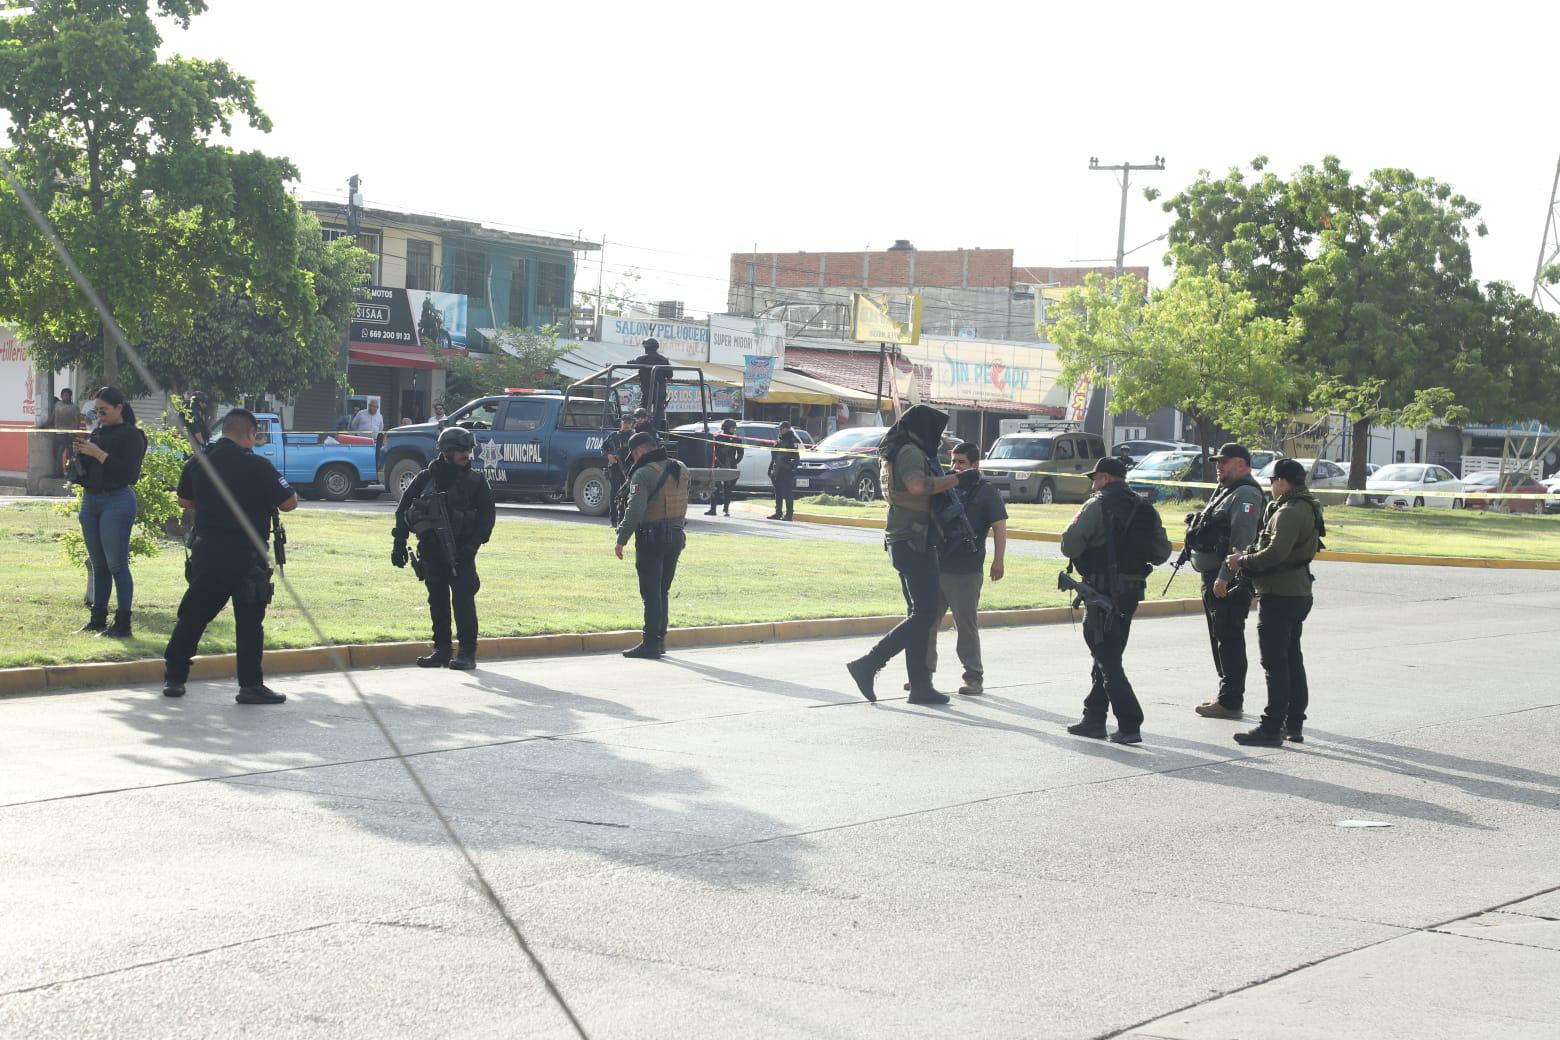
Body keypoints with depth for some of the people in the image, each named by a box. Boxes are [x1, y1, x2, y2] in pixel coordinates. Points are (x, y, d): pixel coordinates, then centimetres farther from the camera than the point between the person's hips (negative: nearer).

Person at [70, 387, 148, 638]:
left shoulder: (131, 436, -7)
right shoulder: (98, 432, 15)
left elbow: (129, 474, -17)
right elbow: (83, 471, 20)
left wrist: (98, 454, -19)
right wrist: (79, 453, 0)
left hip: (117, 502, -8)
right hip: (90, 500, 8)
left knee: (117, 565, -7)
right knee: (98, 565, 11)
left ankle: (123, 624, -5)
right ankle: (98, 619, 17)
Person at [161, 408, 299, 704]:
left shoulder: (197, 463, 5)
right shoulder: (257, 466, -12)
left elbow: (184, 500, 20)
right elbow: (289, 503, -7)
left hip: (205, 551, 5)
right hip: (245, 555, -5)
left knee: (193, 614, 16)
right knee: (249, 619, 2)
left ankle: (173, 677, 21)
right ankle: (251, 685, 2)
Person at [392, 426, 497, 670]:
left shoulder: (475, 480, 2)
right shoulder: (425, 478, 5)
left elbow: (487, 514, 2)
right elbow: (403, 510, 9)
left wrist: (474, 543, -10)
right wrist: (399, 544, 4)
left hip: (460, 550, -3)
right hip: (431, 548, 3)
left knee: (463, 598, -8)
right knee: (437, 599, 8)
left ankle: (467, 652, -6)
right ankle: (441, 650, 17)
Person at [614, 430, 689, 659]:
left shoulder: (644, 474, -15)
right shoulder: (681, 470, 9)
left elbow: (635, 510, -20)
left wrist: (621, 540, -15)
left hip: (651, 538, -7)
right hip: (676, 535, 7)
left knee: (651, 593, -5)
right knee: (662, 591, 16)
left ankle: (651, 643, -6)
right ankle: (660, 639, 20)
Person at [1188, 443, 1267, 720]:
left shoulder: (1245, 495, -14)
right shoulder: (1227, 491, 20)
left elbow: (1241, 541, -23)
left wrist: (1225, 577, -27)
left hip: (1230, 581, -11)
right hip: (1213, 576, 11)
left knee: (1229, 639, -8)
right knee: (1220, 638, 15)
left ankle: (1230, 702, -6)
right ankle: (1228, 696, 23)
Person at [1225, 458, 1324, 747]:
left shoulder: (1289, 512, -18)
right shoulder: (1307, 508, 15)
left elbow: (1275, 553, -27)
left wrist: (1243, 561, -13)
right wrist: (1248, 555, 9)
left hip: (1279, 595, -11)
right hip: (1298, 593, 11)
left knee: (1275, 663, -7)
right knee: (1292, 660, 16)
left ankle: (1272, 728, -6)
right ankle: (1294, 723, 22)